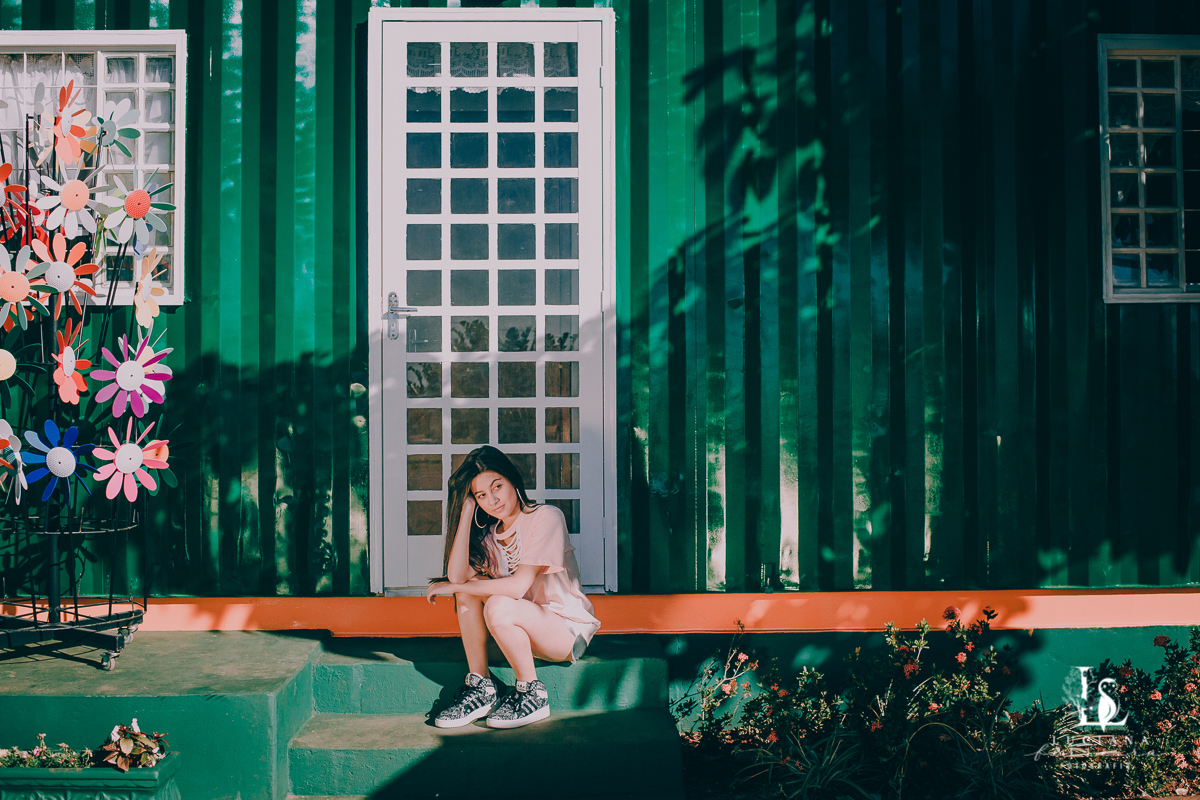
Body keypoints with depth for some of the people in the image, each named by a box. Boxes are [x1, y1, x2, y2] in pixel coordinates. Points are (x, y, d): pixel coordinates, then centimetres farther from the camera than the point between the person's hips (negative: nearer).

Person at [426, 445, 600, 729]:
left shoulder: (546, 517, -16)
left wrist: (453, 587, -16)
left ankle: (533, 695, -12)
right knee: (470, 587, -12)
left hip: (569, 630, -7)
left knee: (498, 606, -30)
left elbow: (518, 586, -24)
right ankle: (480, 688, -7)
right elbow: (456, 575, -14)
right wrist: (466, 510, -12)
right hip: (522, 631, 7)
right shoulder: (489, 534, 5)